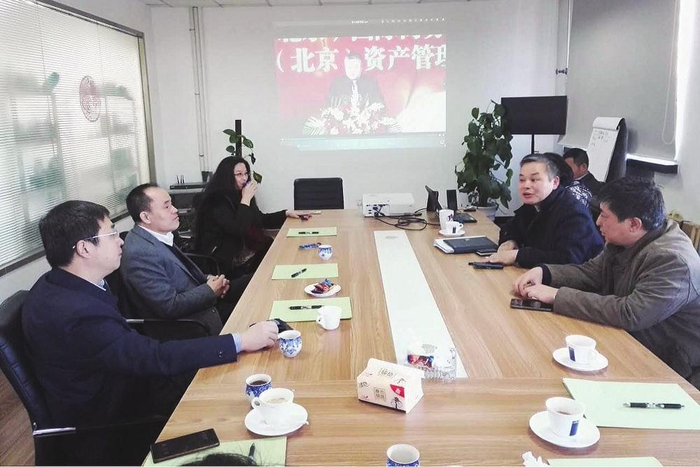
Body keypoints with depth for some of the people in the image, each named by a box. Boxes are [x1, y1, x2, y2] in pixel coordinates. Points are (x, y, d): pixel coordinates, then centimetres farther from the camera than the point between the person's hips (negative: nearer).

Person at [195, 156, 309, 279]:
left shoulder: (236, 196, 9)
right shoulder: (217, 202, -17)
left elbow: (261, 220, 20)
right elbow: (238, 231, -26)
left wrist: (287, 213, 10)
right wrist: (246, 200, -21)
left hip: (246, 249, 8)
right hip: (227, 261, -8)